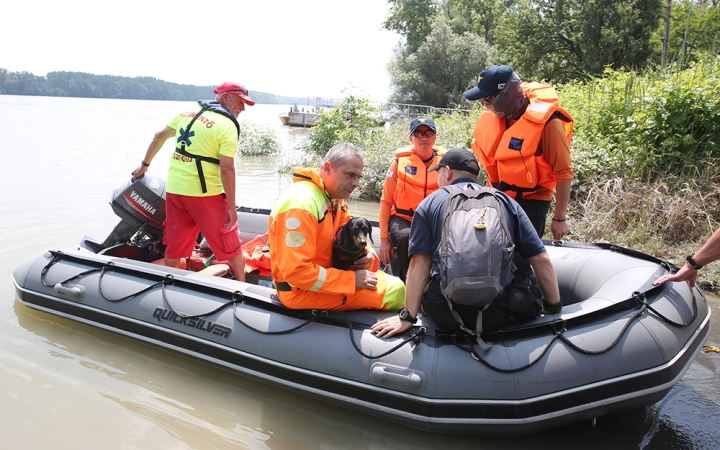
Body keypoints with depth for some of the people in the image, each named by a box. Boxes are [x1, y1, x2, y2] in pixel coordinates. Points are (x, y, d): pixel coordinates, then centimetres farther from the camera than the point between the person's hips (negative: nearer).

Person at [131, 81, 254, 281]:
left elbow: (159, 136, 20)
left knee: (174, 244, 18)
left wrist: (145, 165, 33)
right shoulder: (227, 125, -11)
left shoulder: (186, 113, 11)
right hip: (205, 192, -6)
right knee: (230, 243, 8)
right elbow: (226, 169, -17)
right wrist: (232, 208, -12)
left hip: (174, 189, 6)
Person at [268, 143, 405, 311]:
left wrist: (367, 254, -8)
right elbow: (296, 272, -30)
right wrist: (351, 279, -24)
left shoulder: (334, 197, 4)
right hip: (302, 290, -10)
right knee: (394, 289, -11)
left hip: (324, 272, 10)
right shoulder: (301, 203, -26)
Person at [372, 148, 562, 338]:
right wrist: (554, 306, 16)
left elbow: (419, 263, -3)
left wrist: (407, 317, -4)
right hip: (496, 315, 2)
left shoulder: (430, 204, 6)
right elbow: (541, 259, 7)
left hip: (446, 314, -2)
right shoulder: (506, 202, 11)